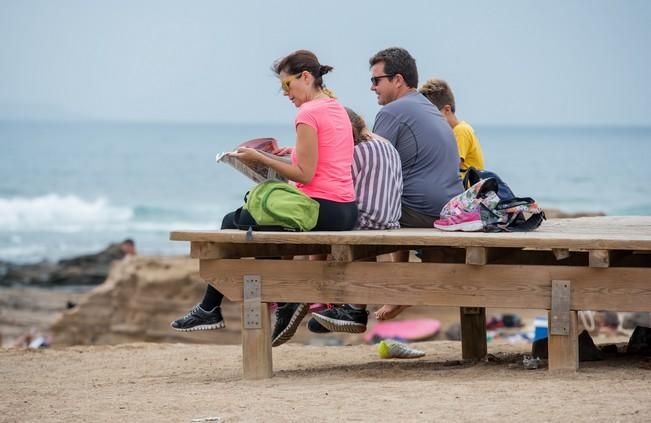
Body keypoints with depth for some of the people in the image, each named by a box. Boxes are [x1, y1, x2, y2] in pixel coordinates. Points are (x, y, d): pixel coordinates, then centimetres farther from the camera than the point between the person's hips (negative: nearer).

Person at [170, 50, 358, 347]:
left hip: (321, 210, -9)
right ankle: (286, 305, 15)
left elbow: (305, 175, -18)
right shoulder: (337, 108, 14)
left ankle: (209, 309, 16)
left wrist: (260, 158, -12)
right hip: (347, 212, 9)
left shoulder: (308, 114, -14)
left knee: (232, 223, 9)